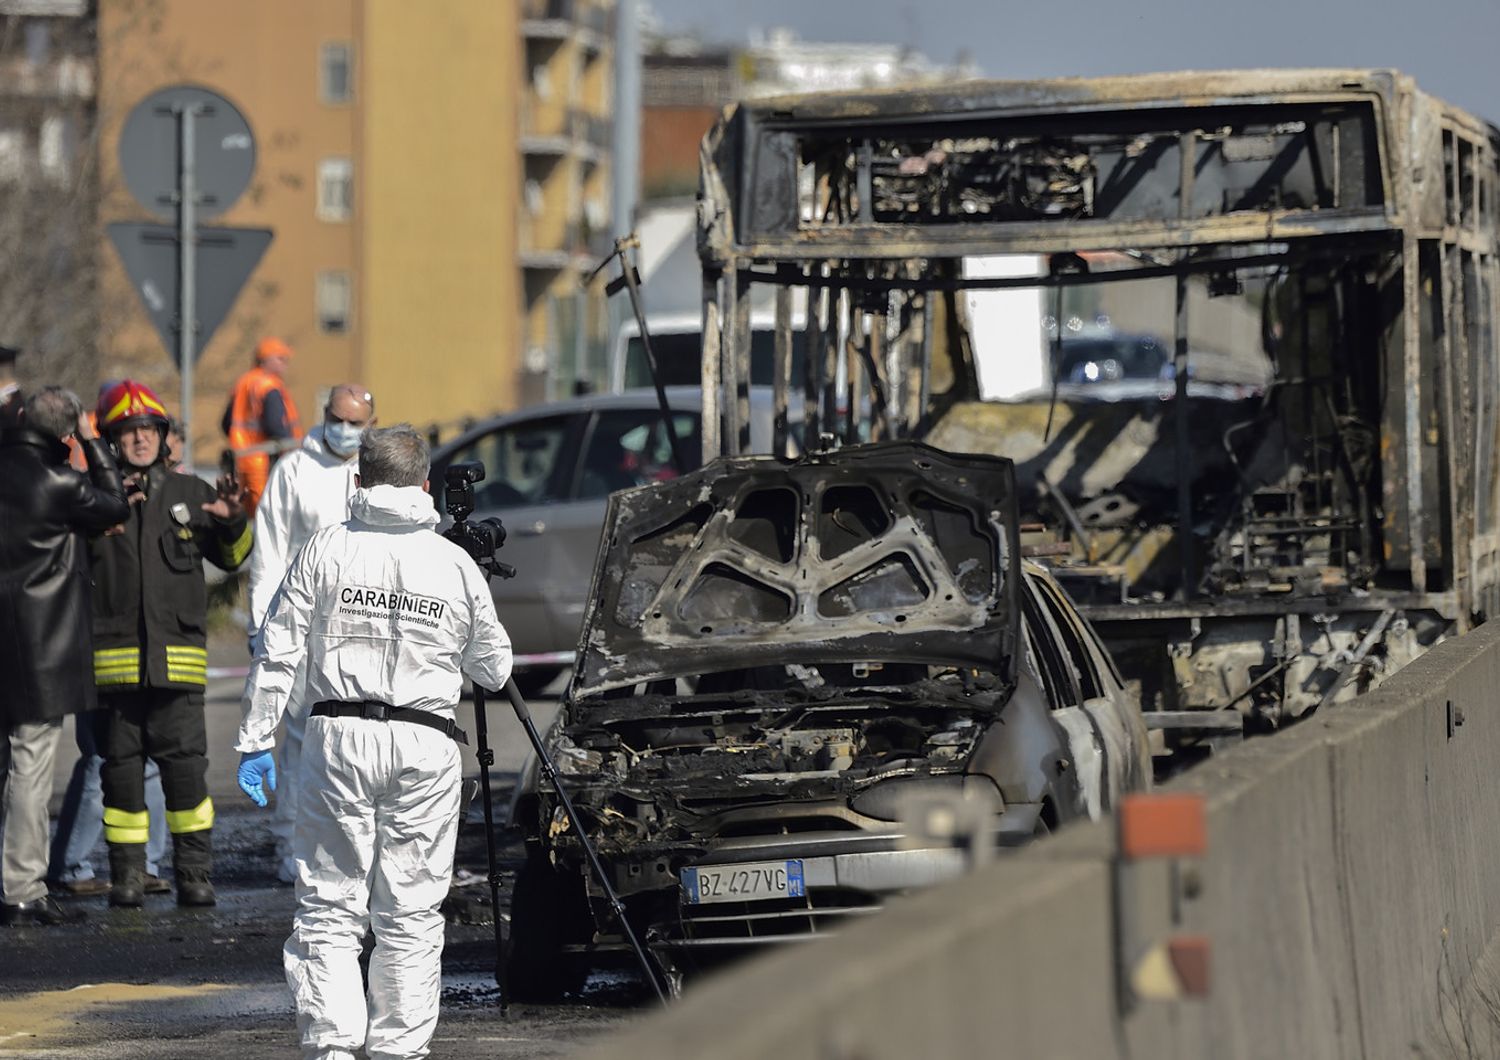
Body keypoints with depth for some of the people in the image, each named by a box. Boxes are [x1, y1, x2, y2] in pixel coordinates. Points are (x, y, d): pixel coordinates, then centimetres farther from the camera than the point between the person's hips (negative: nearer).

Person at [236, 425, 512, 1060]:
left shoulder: (327, 550, 1)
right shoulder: (456, 565, 5)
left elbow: (278, 655, -1)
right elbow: (494, 669, 15)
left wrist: (255, 741, 4)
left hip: (339, 740, -1)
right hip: (425, 746, 1)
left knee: (329, 908, 1)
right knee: (411, 913, 7)